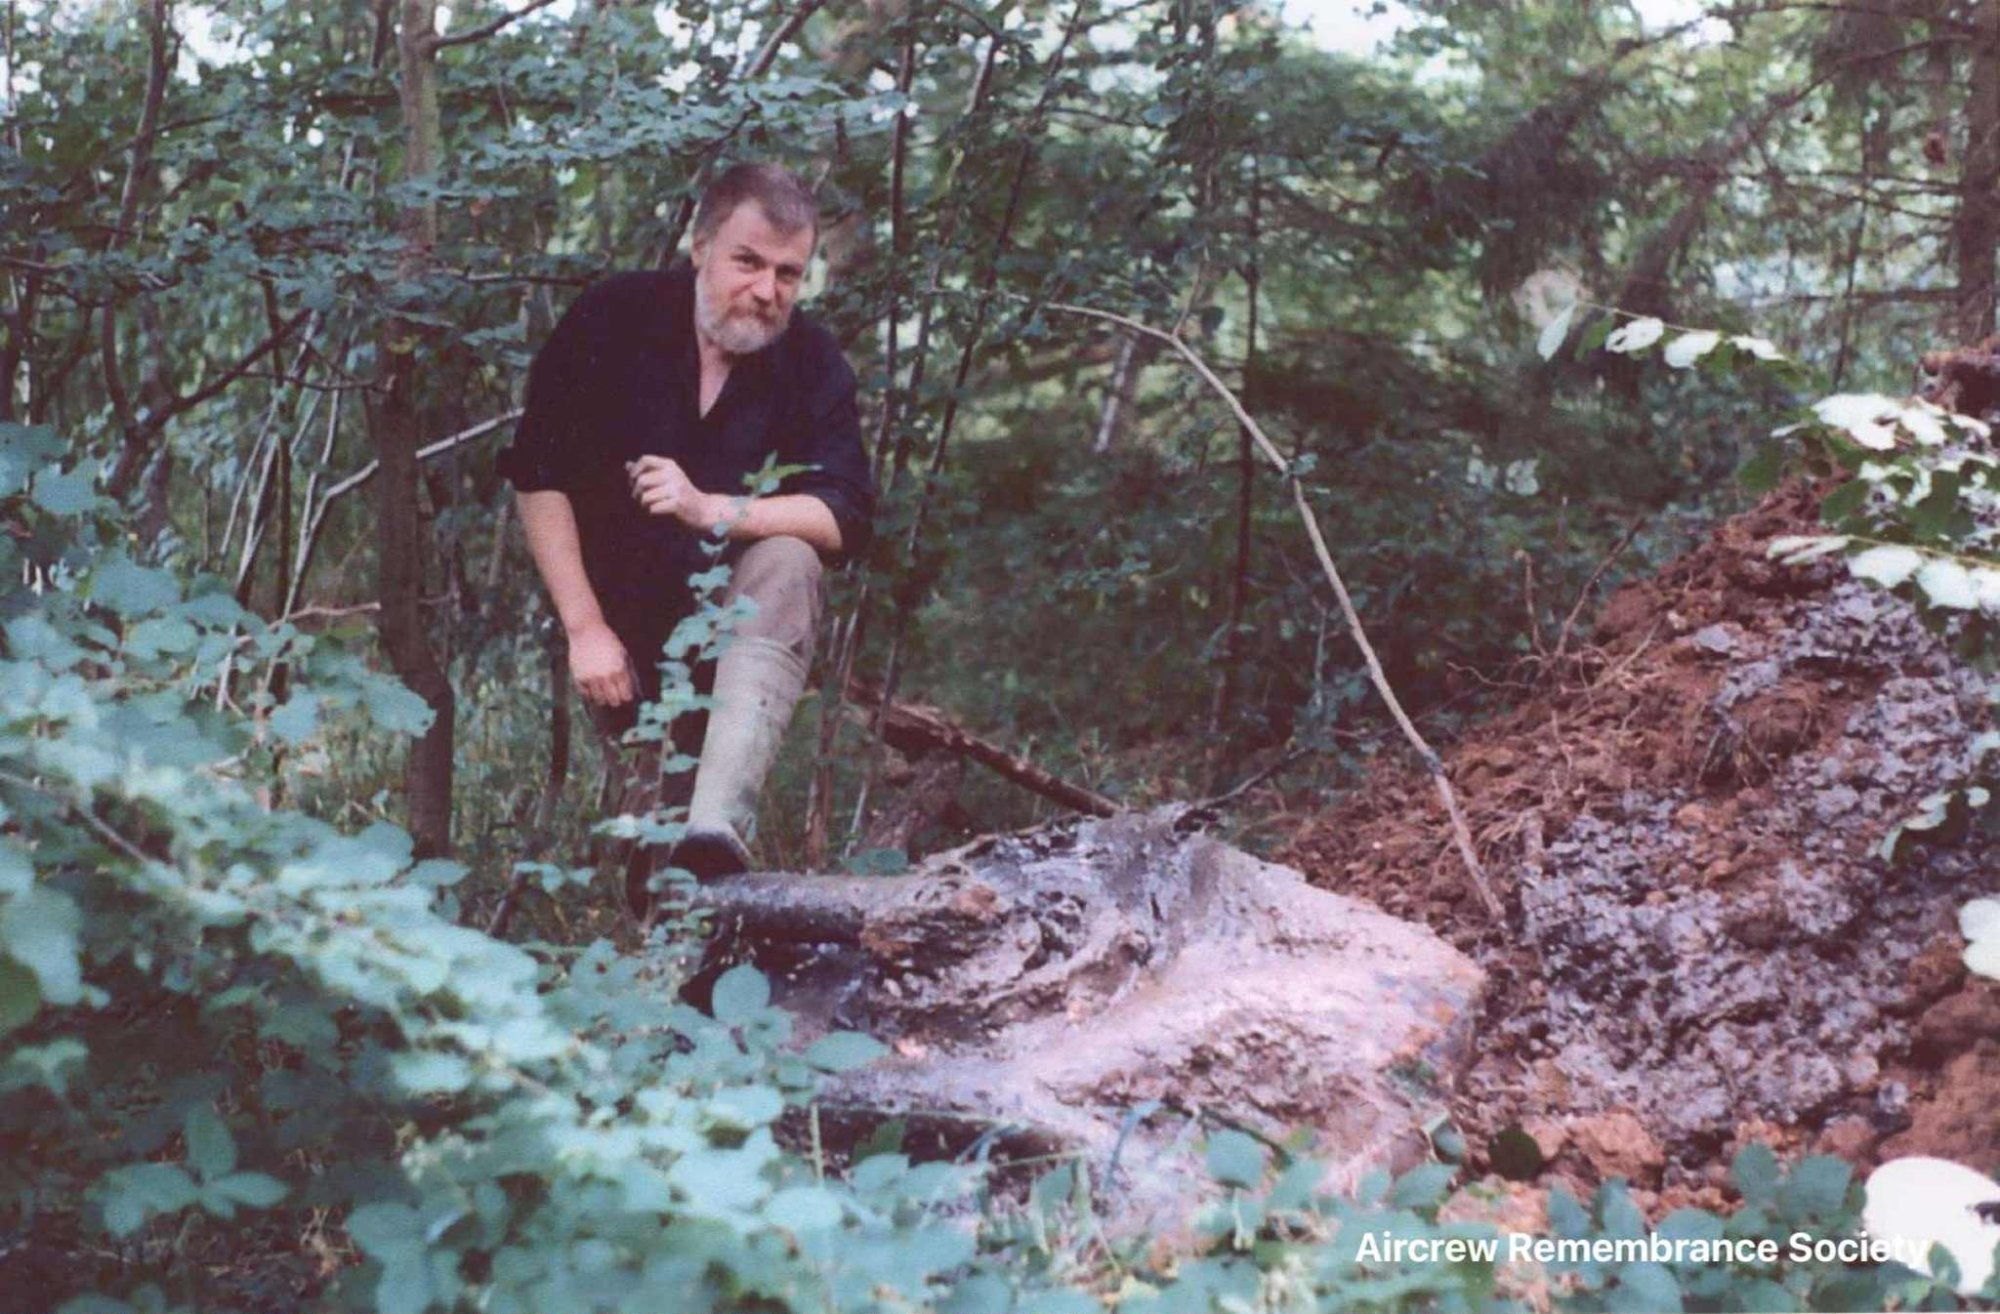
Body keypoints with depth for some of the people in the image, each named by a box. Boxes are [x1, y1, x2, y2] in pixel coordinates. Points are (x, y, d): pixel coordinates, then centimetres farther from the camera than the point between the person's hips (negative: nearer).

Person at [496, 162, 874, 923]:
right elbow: (538, 479, -11)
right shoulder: (611, 320, -12)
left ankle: (719, 824, -45)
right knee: (651, 830, -3)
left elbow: (846, 519, -18)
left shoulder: (811, 362, -9)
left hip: (740, 610, -1)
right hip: (626, 627, 1)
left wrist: (711, 511, -33)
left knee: (788, 563, -31)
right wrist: (585, 628, -16)